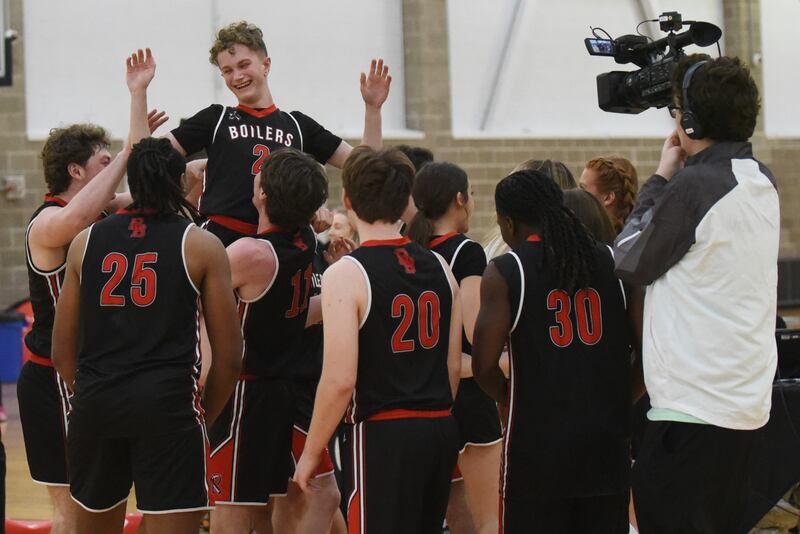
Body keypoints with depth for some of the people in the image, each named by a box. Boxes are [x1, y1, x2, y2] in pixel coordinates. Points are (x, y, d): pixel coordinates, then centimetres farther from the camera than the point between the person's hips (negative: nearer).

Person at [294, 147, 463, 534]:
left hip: (383, 432, -7)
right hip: (441, 430, 7)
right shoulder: (438, 267, 8)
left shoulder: (346, 274, -11)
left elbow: (340, 379, -16)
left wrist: (311, 453, -6)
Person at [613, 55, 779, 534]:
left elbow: (630, 263, -4)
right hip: (749, 405, 9)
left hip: (694, 411, -9)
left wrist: (661, 179, 3)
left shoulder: (693, 185, -17)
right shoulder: (764, 183, 9)